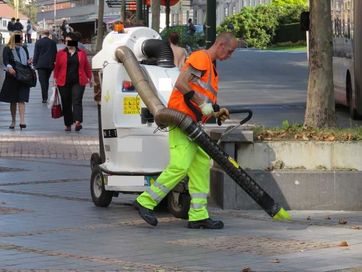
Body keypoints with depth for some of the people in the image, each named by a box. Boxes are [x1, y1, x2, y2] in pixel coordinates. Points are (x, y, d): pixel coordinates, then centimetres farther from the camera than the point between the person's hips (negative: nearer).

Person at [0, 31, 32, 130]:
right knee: (13, 101, 7)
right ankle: (13, 121, 17)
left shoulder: (24, 49, 12)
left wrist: (29, 62, -4)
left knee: (21, 100, -9)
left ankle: (22, 121, -18)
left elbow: (27, 61, 20)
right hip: (12, 77, -2)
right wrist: (9, 67, -36)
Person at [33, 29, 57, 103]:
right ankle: (45, 96, 17)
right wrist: (54, 62, 16)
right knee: (46, 80, 15)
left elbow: (36, 54, -4)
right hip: (50, 64, 3)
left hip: (41, 64, -3)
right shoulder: (53, 42, 3)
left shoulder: (38, 42, -5)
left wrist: (34, 63, 2)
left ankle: (44, 98, -12)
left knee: (42, 81, -5)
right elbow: (55, 54, 7)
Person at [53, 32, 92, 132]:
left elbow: (86, 66, 10)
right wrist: (55, 78, 4)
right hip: (64, 82, 1)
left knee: (77, 101, -14)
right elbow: (57, 67, 9)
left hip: (78, 82, -1)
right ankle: (68, 124, 14)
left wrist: (89, 78, 7)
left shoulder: (82, 53, 7)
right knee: (66, 104, 5)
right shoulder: (60, 53, 7)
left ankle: (78, 122, -26)